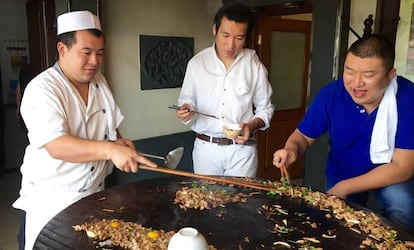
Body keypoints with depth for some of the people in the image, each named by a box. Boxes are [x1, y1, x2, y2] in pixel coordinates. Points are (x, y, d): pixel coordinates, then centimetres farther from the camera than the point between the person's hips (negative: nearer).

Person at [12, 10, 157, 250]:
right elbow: (57, 146, -30)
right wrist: (110, 149, -41)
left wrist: (119, 141, -7)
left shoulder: (99, 81, 4)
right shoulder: (42, 89, -18)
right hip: (52, 199, -6)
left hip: (95, 192, 6)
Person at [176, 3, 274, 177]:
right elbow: (187, 100, 7)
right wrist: (186, 110, -15)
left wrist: (251, 125, -15)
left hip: (242, 150, 0)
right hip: (205, 148, 1)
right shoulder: (196, 63, -2)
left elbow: (265, 108, 4)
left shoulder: (255, 66, -4)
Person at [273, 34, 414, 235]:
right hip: (340, 175, 2)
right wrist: (292, 149, -32)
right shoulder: (331, 94, -22)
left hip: (389, 179, -2)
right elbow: (303, 136, -8)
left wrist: (344, 187, -27)